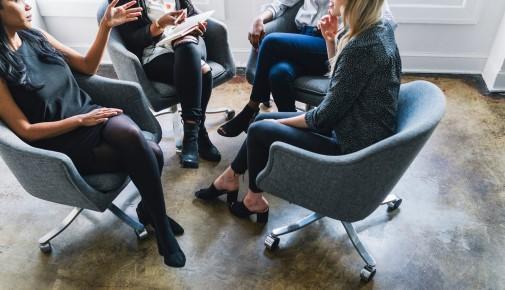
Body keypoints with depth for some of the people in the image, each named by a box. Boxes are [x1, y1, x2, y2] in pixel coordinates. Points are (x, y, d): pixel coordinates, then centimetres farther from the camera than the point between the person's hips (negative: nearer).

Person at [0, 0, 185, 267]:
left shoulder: (36, 37, 7)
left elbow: (87, 66, 14)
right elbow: (26, 130, -12)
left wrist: (106, 27, 3)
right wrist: (80, 120, -17)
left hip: (90, 115, 5)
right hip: (63, 143, -5)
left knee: (130, 133, -28)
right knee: (149, 154, -25)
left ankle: (149, 209, -2)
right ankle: (162, 226, -5)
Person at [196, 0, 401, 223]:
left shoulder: (361, 48, -28)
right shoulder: (380, 25, 0)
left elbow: (325, 116, -22)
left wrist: (280, 122, -6)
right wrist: (331, 39, -3)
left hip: (354, 149, -9)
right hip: (358, 131, 9)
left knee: (259, 131, -2)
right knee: (263, 119, 12)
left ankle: (254, 200, 22)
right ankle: (229, 178, 31)